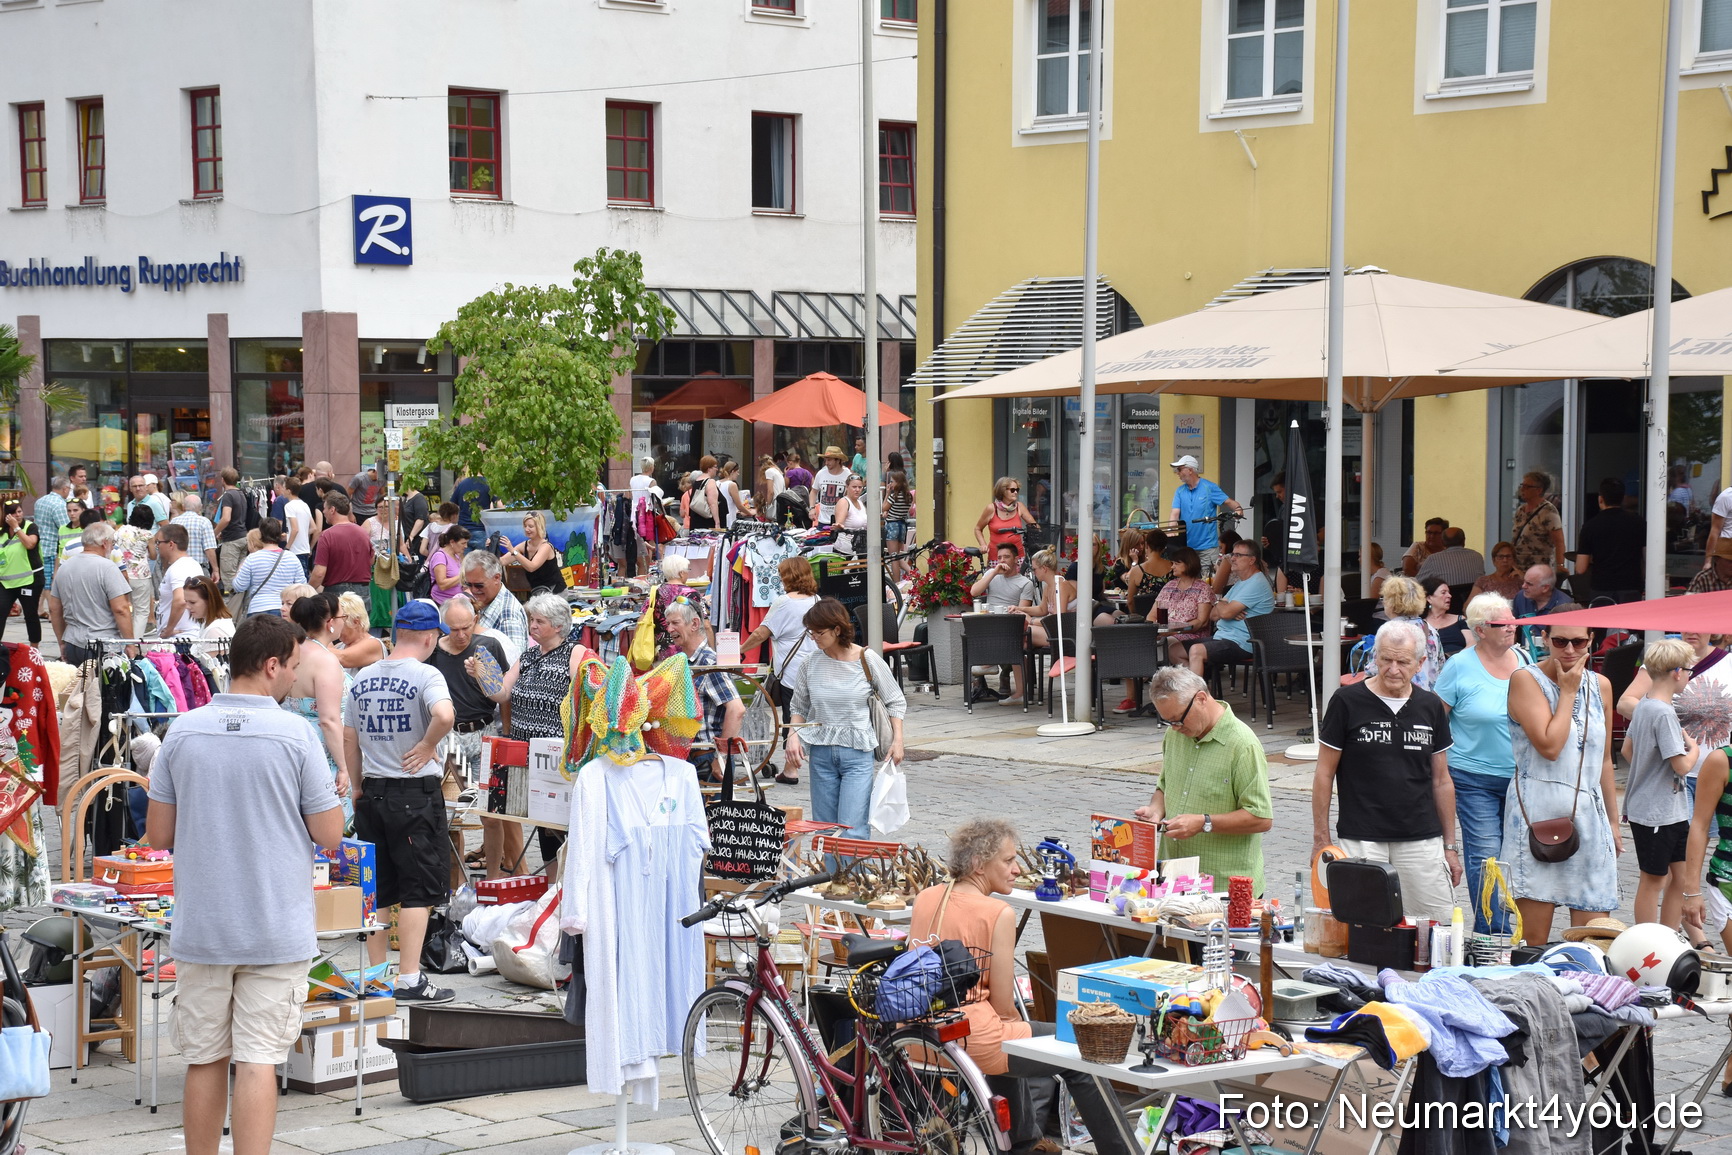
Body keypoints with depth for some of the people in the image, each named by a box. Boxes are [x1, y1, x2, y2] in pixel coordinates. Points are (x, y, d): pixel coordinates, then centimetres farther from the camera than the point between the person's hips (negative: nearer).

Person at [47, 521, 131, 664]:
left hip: (72, 645, 6)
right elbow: (121, 609, -14)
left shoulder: (63, 568, 13)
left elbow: (54, 609, 18)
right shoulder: (107, 568, -9)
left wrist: (62, 644, 25)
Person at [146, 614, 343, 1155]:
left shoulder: (182, 731, 0)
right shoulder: (294, 735, -10)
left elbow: (159, 833, 5)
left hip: (200, 928, 3)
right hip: (276, 929, -3)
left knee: (204, 1060, 12)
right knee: (258, 1061, -2)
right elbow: (330, 836, -7)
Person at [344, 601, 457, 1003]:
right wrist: (427, 746, -13)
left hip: (372, 792, 6)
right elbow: (444, 715, -31)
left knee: (377, 891, 12)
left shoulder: (362, 679, 8)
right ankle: (409, 981, -3)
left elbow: (348, 737, 13)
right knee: (418, 890, -1)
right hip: (416, 793, -6)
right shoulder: (425, 675, -11)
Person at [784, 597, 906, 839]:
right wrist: (793, 735, -3)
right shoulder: (810, 664, 2)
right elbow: (798, 707, 15)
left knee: (853, 831, -12)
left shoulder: (867, 660, -5)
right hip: (821, 753, 4)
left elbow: (896, 701, 6)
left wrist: (897, 740, -3)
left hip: (857, 754, -3)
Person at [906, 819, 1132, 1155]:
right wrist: (1017, 1021, 11)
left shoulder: (924, 899, 6)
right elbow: (1003, 1005, -12)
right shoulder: (998, 913, -14)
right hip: (971, 1038, -8)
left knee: (1008, 1036, 39)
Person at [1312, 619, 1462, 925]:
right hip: (1361, 840, -3)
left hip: (1422, 842, 3)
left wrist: (1450, 845, 13)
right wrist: (1320, 839, -2)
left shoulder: (1431, 707, 8)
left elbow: (1441, 781, 14)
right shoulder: (1347, 702, -3)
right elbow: (1324, 774, 2)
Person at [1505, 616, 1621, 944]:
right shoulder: (1526, 680, -4)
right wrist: (1568, 692, -7)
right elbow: (1549, 746, -17)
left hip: (1589, 815, 5)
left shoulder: (1601, 686, 14)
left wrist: (1613, 822, 20)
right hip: (1539, 810, -5)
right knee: (1534, 937, -7)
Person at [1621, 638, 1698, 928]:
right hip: (1656, 813, -9)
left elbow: (1626, 749, 19)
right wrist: (1694, 749, -5)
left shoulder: (1643, 705, 8)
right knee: (1653, 881, 2)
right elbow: (1682, 766, -24)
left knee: (1683, 879, 13)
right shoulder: (1664, 713, -21)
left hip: (1671, 812, 9)